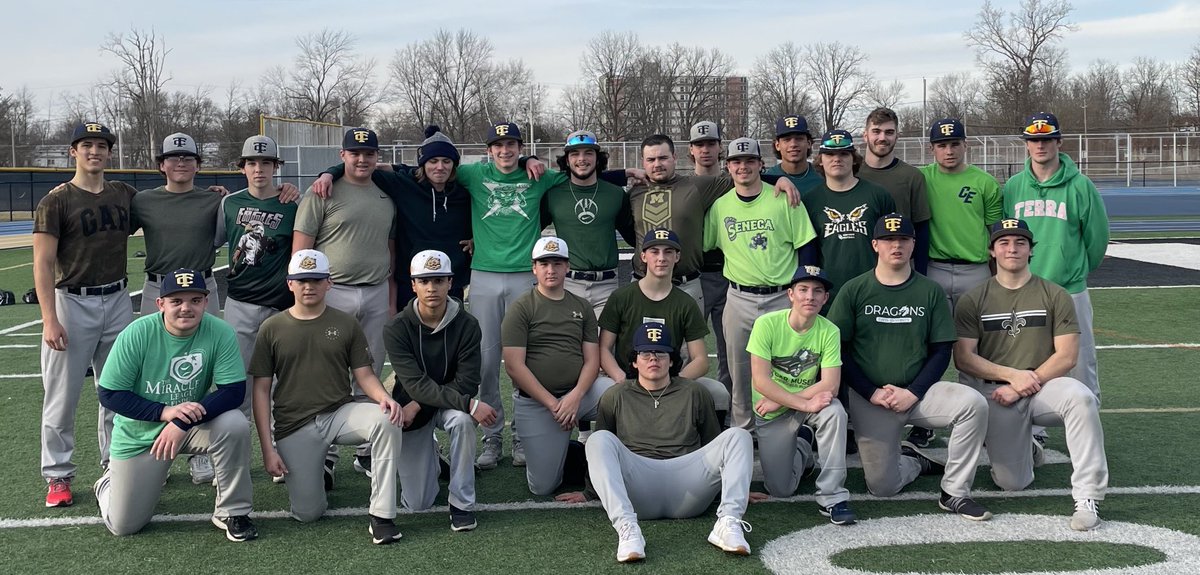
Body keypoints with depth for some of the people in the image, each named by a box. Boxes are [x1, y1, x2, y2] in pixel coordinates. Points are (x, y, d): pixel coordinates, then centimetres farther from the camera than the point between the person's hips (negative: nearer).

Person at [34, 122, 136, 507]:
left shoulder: (125, 195, 9)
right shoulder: (57, 201, -5)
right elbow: (43, 263, -10)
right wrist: (49, 320, -18)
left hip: (118, 301, 5)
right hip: (73, 302, -5)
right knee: (62, 395, 0)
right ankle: (57, 476, 11)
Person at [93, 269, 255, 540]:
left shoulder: (221, 333, -19)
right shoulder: (137, 334, -21)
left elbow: (234, 391, -22)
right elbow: (109, 394, -17)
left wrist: (182, 424, -33)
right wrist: (165, 412, -30)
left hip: (194, 423, 1)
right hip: (140, 434, -1)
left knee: (235, 424, -31)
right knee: (124, 526, 2)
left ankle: (232, 512, -11)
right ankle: (108, 483, 39)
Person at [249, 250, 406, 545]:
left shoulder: (346, 324, 5)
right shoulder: (272, 328, 2)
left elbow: (365, 375, 4)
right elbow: (261, 390, 2)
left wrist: (385, 398, -20)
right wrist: (268, 449, -5)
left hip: (340, 413, 1)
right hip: (294, 428, 0)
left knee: (386, 420, -32)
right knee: (307, 513, -8)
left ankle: (381, 516, -25)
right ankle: (317, 473, 29)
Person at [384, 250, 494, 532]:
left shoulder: (466, 325, -15)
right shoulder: (396, 328, -18)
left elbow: (467, 382, -20)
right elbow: (416, 385, -27)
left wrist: (419, 405, -26)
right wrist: (470, 403, -37)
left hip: (450, 402, 0)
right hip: (412, 408, 0)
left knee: (462, 419, -38)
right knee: (417, 504, -3)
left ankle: (462, 503, -21)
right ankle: (429, 459, 32)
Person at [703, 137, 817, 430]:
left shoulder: (783, 199, -1)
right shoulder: (720, 206, 5)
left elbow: (806, 249, -1)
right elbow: (701, 245, 14)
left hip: (782, 298, -2)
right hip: (739, 299, 2)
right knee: (739, 370, 8)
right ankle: (741, 432, 21)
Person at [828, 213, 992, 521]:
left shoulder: (930, 291, 3)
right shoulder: (854, 290, 0)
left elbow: (941, 352, 2)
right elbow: (837, 350, -2)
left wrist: (912, 393, -12)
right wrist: (872, 393, -12)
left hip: (918, 391, 1)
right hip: (868, 398, -1)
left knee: (974, 403, -28)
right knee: (882, 486, -7)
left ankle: (955, 493, -13)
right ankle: (914, 462, 29)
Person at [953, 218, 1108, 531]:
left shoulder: (1055, 296, 5)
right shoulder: (973, 300, 6)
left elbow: (1066, 356, -2)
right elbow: (963, 358, -2)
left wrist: (1024, 386, -13)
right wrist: (1014, 375, -14)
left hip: (1045, 385, 0)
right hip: (995, 392, 0)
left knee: (1080, 397, -36)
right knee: (1011, 482, -11)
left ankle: (1087, 498, -30)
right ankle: (1027, 449, 28)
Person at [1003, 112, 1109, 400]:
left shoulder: (1080, 186, -4)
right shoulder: (1013, 186, 5)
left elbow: (1097, 235, 4)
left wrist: (1079, 271, 13)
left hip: (1070, 291, -2)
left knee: (1081, 362, 2)